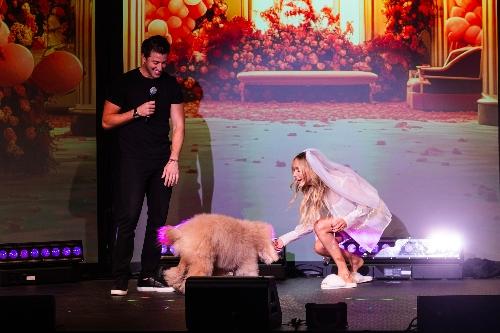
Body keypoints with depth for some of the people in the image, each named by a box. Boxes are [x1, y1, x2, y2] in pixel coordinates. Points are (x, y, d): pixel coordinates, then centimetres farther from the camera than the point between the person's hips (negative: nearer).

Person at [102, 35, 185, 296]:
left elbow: (178, 126, 8)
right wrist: (136, 112, -12)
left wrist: (173, 160, -2)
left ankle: (148, 277, 10)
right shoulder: (126, 83, 0)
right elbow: (107, 121, 1)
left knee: (158, 220, 3)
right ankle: (120, 280, -7)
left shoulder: (170, 84, 8)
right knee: (128, 218, -11)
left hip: (162, 162, 4)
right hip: (132, 161, -4)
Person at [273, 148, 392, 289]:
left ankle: (345, 276, -21)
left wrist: (347, 219, -31)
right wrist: (285, 239, 1)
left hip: (371, 220, -8)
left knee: (321, 226, -22)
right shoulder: (316, 191, 6)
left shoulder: (340, 180, -20)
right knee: (319, 247, -8)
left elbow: (370, 202, -21)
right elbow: (309, 223, 8)